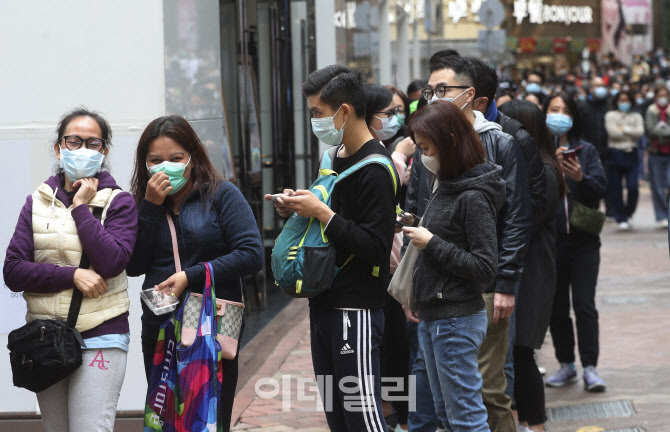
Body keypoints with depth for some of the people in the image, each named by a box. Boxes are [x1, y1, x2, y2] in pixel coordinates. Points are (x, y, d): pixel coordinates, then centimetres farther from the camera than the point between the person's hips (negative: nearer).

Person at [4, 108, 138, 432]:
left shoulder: (118, 202, 1)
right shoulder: (37, 202, 9)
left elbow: (112, 262, -16)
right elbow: (12, 271, -1)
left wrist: (81, 208, -10)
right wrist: (71, 275, -13)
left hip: (99, 337, -4)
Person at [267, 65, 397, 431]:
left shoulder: (375, 170, -16)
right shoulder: (337, 158, 14)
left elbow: (375, 247, -21)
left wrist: (323, 213, -20)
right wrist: (298, 208, 6)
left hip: (356, 311, -10)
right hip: (324, 305, 10)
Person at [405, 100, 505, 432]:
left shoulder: (474, 198, -17)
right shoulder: (446, 188, 10)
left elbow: (485, 267, -21)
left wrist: (432, 243, -16)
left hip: (457, 321, -9)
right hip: (432, 317, 10)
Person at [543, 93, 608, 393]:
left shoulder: (586, 151, 6)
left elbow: (601, 189, -2)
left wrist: (581, 177, -20)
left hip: (583, 241, 0)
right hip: (549, 241, 0)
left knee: (584, 304, -6)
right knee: (556, 307, 7)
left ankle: (590, 368, -2)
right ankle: (566, 365, 19)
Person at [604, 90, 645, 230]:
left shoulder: (637, 117, 15)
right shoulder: (611, 115, 8)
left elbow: (640, 132, -2)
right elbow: (612, 132, -7)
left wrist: (624, 129, -6)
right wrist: (631, 133, 1)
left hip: (631, 155, 1)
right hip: (615, 154, -1)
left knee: (633, 187, -11)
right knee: (615, 188, -3)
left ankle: (628, 213, 12)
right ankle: (621, 219, 7)